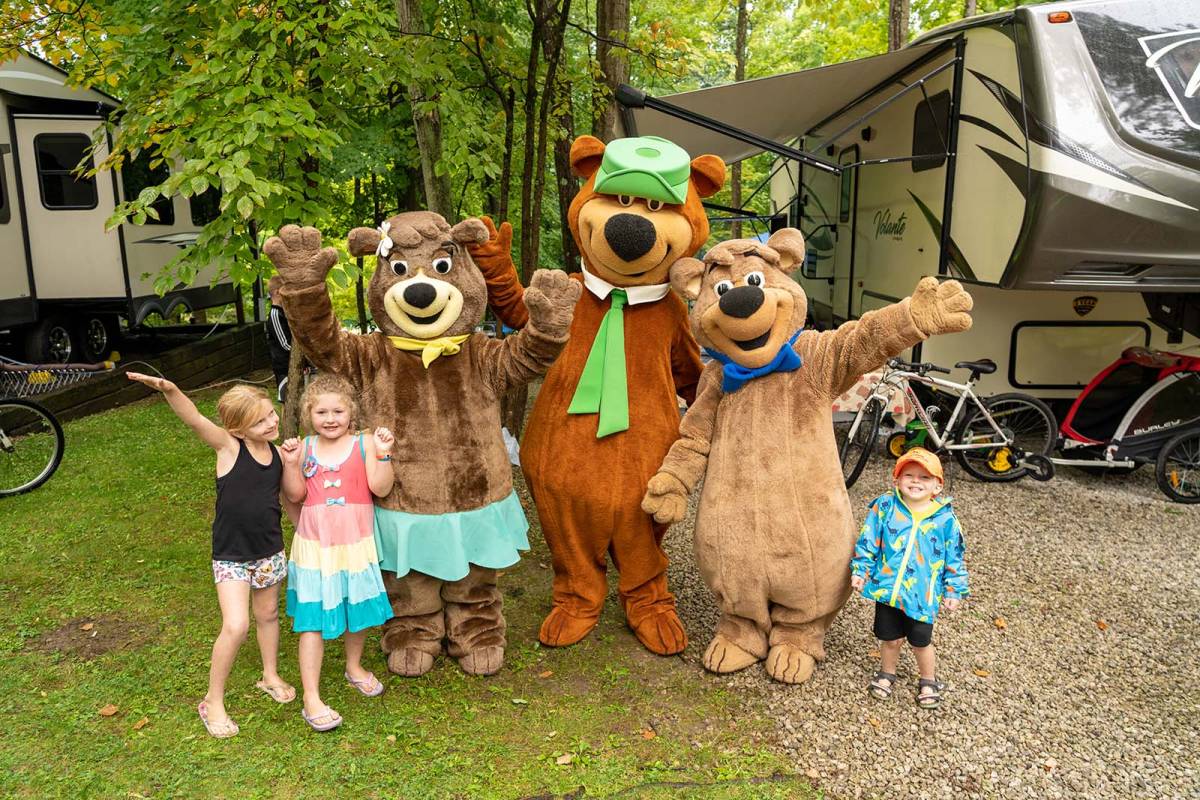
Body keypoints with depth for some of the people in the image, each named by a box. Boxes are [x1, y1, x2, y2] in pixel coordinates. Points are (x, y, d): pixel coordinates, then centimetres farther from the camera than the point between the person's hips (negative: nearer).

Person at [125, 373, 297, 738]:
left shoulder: (279, 453, -3)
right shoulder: (229, 447, -17)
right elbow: (194, 419, -33)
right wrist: (169, 390, -51)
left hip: (269, 549, 5)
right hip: (230, 553, -4)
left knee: (268, 614, 20)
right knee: (236, 626, -12)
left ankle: (270, 676, 43)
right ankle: (213, 702, 9)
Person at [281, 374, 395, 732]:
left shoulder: (364, 444, -8)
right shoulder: (305, 448, -1)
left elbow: (381, 488, -15)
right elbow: (295, 495, -1)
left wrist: (383, 455, -28)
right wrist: (290, 463, -14)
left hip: (356, 544, 0)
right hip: (316, 546, 0)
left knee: (358, 608, 18)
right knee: (313, 619, -1)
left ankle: (354, 666, 44)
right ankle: (311, 699, 6)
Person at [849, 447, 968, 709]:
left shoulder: (946, 518, -7)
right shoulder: (884, 507, -7)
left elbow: (954, 558, 2)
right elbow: (867, 543, -1)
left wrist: (954, 590, 4)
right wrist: (860, 571, -4)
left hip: (922, 595, -1)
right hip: (887, 588, 1)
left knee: (921, 641, 13)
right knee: (890, 638, 15)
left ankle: (928, 680, 40)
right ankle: (887, 673, 42)